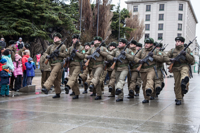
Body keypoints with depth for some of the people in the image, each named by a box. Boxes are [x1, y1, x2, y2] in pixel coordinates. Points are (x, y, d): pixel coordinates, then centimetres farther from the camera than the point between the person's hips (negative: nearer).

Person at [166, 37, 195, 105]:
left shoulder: (187, 50, 9)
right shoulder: (172, 51, 13)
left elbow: (192, 61, 2)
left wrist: (186, 54, -12)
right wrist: (170, 59, -8)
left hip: (184, 66, -2)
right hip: (176, 68, 2)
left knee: (184, 72, -37)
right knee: (177, 84, -2)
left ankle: (184, 82, -67)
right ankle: (178, 99, 10)